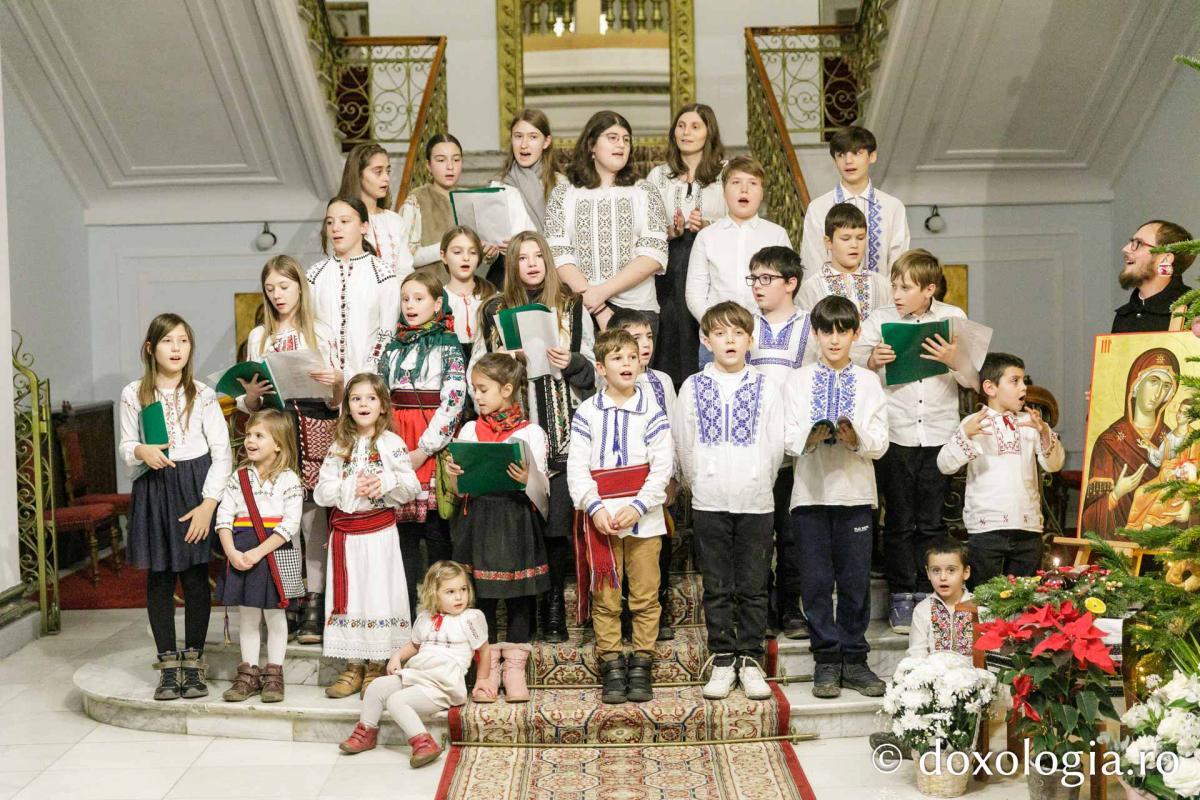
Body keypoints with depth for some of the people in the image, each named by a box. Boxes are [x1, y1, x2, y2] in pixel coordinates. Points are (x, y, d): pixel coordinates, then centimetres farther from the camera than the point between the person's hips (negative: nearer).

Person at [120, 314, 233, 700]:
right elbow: (125, 447, 9)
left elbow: (222, 453, -4)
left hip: (196, 488, -1)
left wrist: (209, 503, -12)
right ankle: (168, 664, 15)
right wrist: (142, 451, -15)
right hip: (154, 488, 1)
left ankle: (193, 662, 16)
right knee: (159, 579, 5)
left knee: (196, 577, 4)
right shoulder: (133, 394, 2)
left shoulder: (203, 395, -2)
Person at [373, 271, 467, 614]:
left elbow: (454, 401, -8)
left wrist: (423, 450, -14)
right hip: (395, 441, 4)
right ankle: (403, 609, 9)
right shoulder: (392, 348, 15)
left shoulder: (448, 346, 1)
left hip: (433, 445, -4)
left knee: (437, 529, -3)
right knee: (401, 528, 3)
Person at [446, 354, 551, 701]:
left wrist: (528, 480, -22)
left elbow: (541, 493, -2)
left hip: (517, 521, -2)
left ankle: (514, 669, 17)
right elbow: (460, 489, 12)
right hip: (478, 521, 2)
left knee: (519, 596, 5)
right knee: (481, 596, 5)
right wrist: (453, 474, -8)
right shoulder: (469, 430, 9)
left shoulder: (531, 432, 0)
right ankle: (487, 669, 17)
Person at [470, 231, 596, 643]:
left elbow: (594, 370, 11)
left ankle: (554, 605, 9)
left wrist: (572, 363, -10)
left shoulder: (572, 308, 9)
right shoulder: (495, 310, 12)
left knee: (557, 520, -3)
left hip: (561, 433, -1)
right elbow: (476, 369, 14)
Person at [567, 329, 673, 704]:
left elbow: (663, 467, -2)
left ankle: (641, 666, 14)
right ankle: (611, 667, 13)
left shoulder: (652, 412, 1)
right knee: (604, 598, 5)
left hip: (643, 517, 0)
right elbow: (577, 467, 0)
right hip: (599, 518, 0)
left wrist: (637, 507, -12)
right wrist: (595, 508, -12)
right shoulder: (586, 413, 3)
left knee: (645, 595, 4)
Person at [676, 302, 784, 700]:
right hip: (709, 503, 0)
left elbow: (776, 446, 5)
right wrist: (699, 485, 6)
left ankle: (750, 660, 14)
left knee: (753, 588, 5)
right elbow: (684, 446, 7)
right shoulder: (693, 387, 4)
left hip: (755, 502, 0)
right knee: (717, 589, 5)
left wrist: (759, 484, 4)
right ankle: (723, 662, 14)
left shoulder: (765, 387, 4)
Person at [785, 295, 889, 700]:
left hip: (855, 492, 1)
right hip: (811, 492, 0)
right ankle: (827, 661, 12)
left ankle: (854, 659, 14)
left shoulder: (868, 382, 9)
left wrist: (857, 438, -19)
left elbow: (880, 443, 2)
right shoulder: (799, 380, 7)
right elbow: (789, 439, 0)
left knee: (856, 579, 4)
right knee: (816, 580, 2)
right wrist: (810, 438, -21)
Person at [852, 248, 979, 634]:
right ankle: (901, 597, 14)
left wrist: (955, 360, -14)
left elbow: (976, 379, 5)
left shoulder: (953, 318, 6)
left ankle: (927, 596, 19)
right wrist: (872, 360, -19)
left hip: (940, 434, 1)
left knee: (932, 523, 8)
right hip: (895, 435, -1)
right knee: (900, 523, 5)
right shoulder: (879, 320, 5)